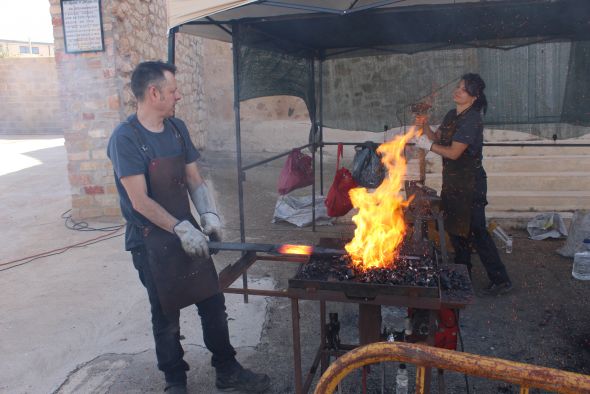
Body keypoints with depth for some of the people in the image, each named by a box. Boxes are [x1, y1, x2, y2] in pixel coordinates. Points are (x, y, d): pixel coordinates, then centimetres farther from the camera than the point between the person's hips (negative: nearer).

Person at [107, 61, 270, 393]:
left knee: (213, 303, 11)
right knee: (166, 315, 10)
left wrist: (209, 215, -7)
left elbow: (194, 179, 8)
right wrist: (181, 229, -22)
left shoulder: (177, 128, 4)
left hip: (188, 233, 6)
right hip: (152, 241, -6)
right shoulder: (126, 138, -16)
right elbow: (140, 201, -19)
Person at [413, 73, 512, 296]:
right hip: (453, 181, 9)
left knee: (476, 231, -5)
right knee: (456, 229, 17)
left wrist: (427, 145, -13)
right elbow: (437, 138, 13)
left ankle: (501, 280, 6)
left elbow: (453, 152, -23)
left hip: (470, 183, -9)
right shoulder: (452, 115, 9)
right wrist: (425, 127, -5)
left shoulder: (472, 120, -19)